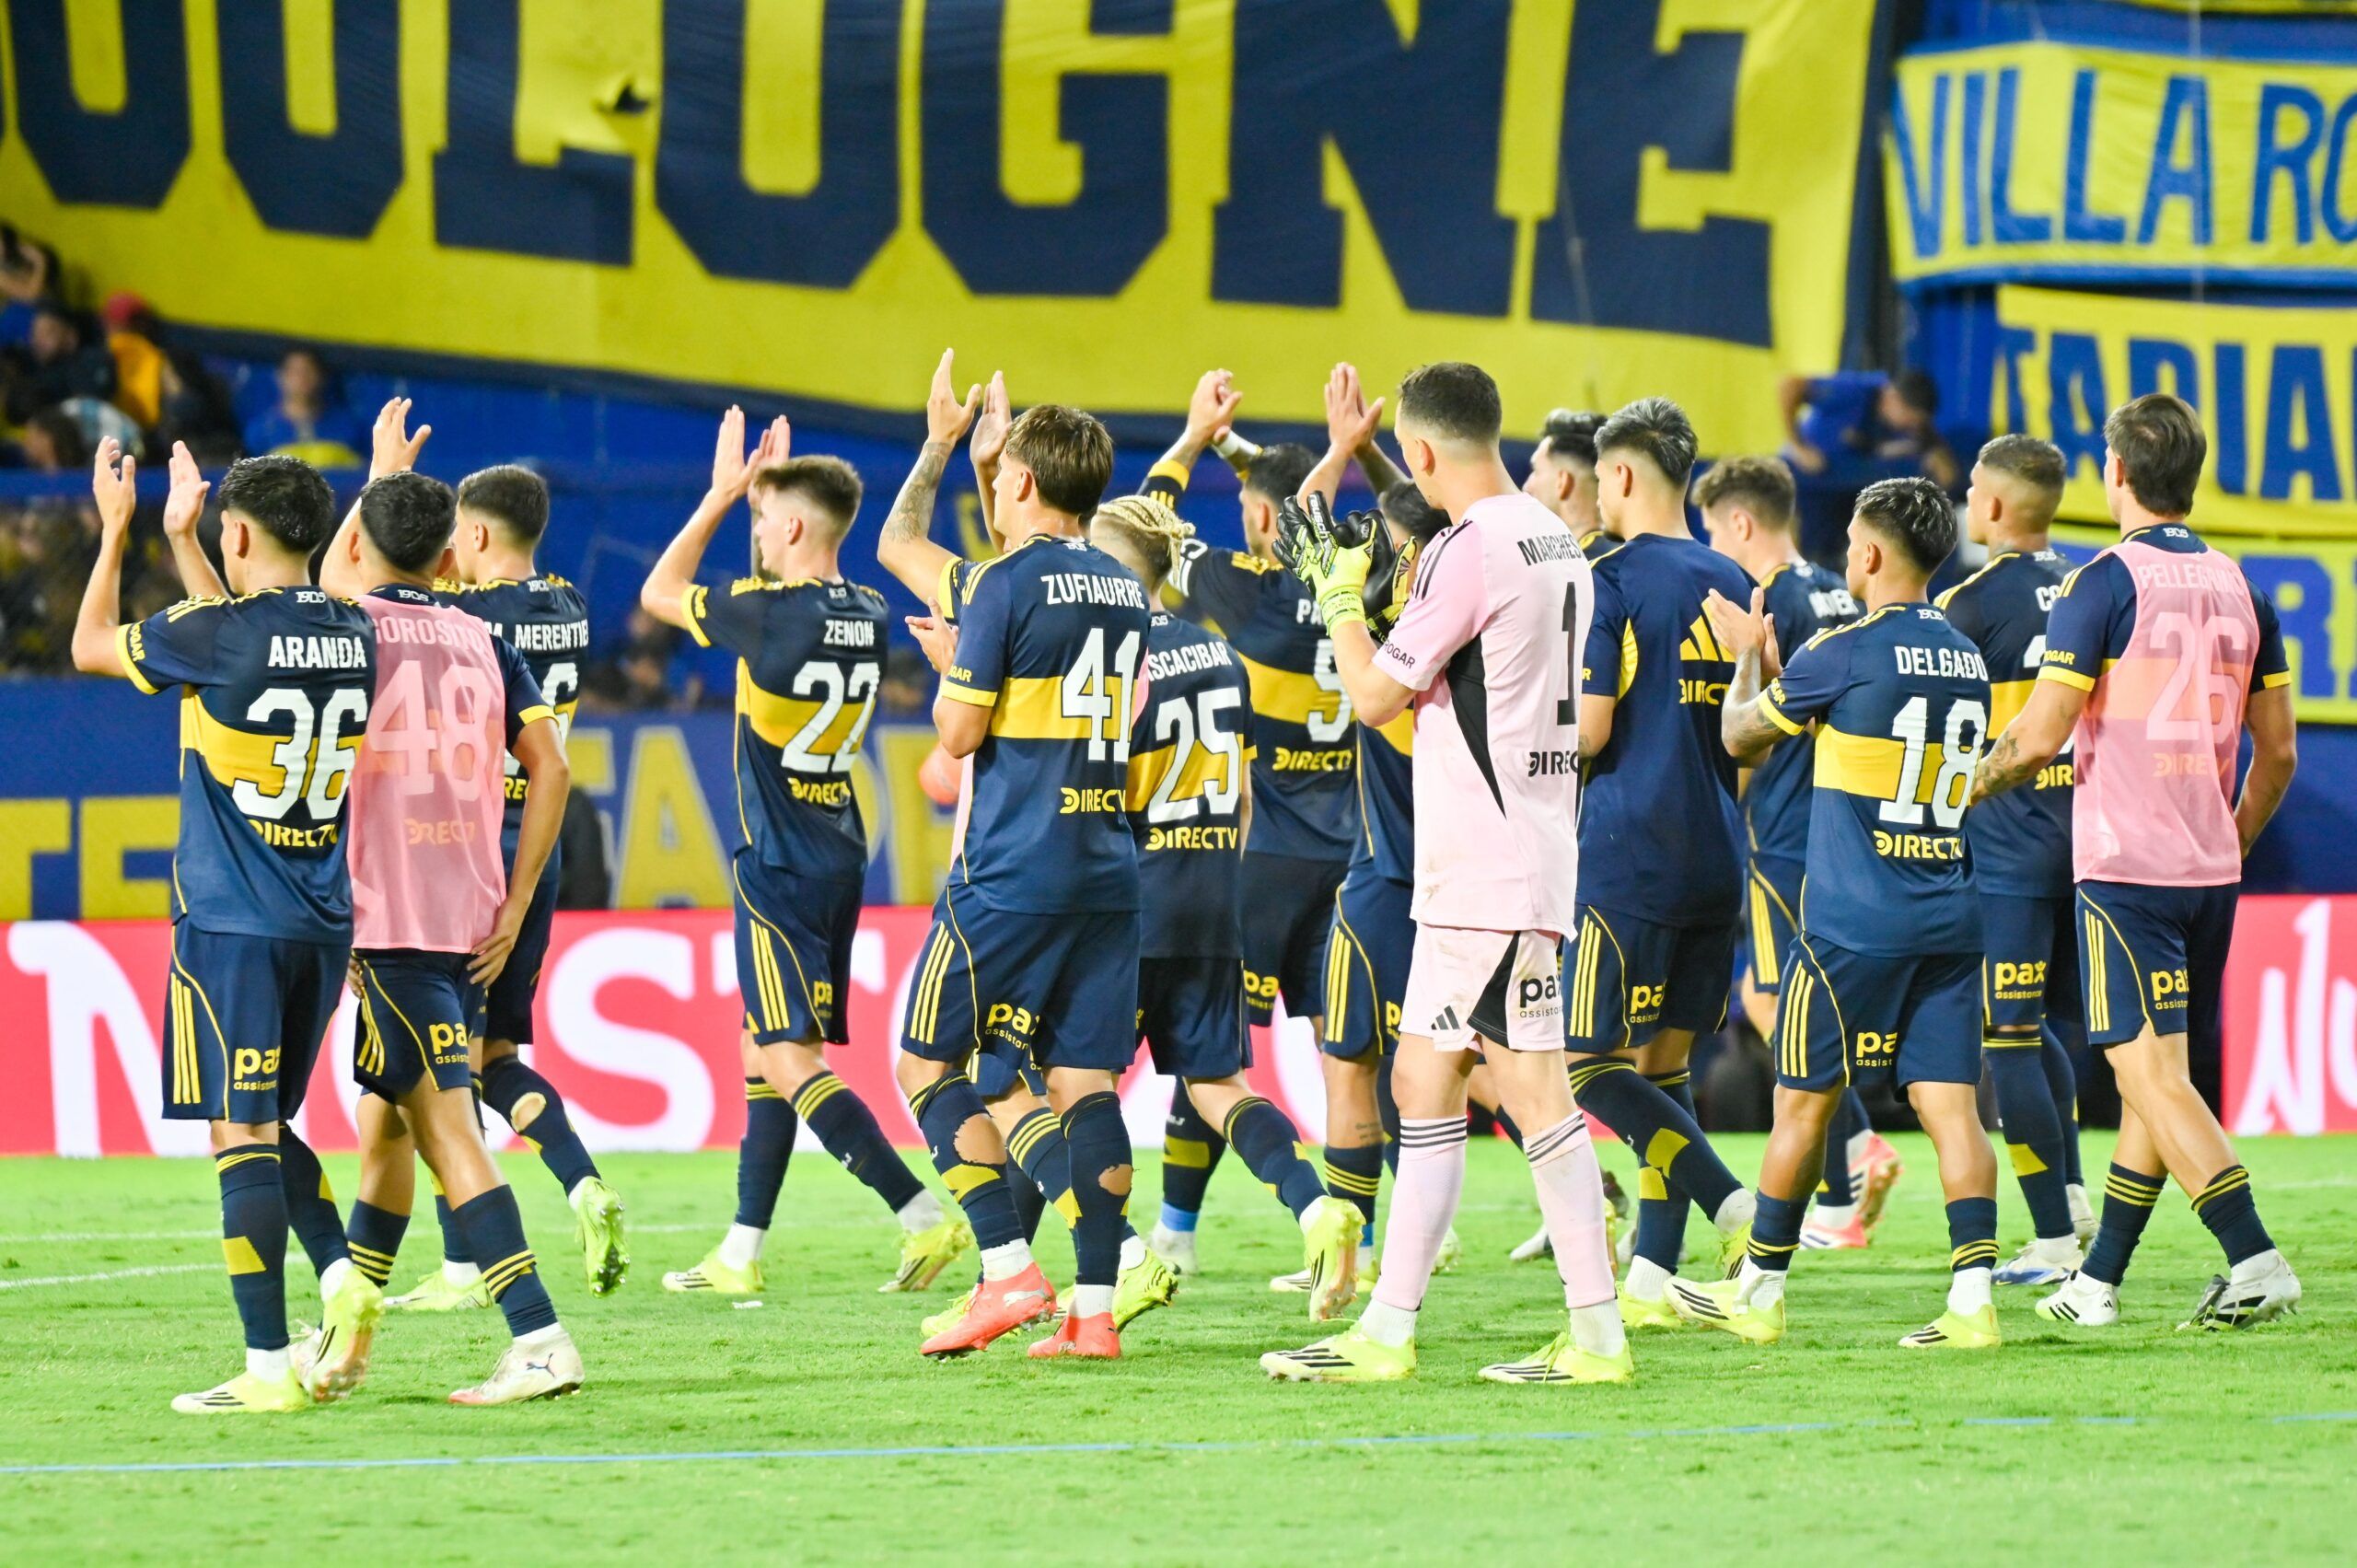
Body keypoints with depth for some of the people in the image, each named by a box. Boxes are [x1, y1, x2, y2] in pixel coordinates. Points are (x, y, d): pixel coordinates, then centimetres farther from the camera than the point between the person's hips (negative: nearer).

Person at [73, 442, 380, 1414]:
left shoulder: (219, 635, -14)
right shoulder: (351, 638, 5)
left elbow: (91, 647, 5)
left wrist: (115, 531, 17)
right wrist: (179, 535, 36)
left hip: (231, 926, -6)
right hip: (323, 927, 6)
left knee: (242, 1134, -4)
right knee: (267, 1127, 20)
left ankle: (269, 1367, -7)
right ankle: (341, 1277, 0)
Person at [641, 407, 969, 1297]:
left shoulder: (770, 615, -17)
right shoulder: (867, 619, 5)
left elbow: (659, 594, 0)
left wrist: (720, 496, 6)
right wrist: (774, 484, 26)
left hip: (780, 870, -8)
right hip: (839, 863, 8)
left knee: (793, 1062, -10)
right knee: (763, 1055, 14)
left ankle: (924, 1216, -21)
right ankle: (742, 1254, 17)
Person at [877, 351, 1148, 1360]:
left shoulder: (1004, 587, -11)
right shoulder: (1123, 592, 11)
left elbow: (961, 735, -9)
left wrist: (950, 667, 9)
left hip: (1010, 878, -7)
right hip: (1107, 875, 7)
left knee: (928, 1064, 4)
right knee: (1085, 1081, 4)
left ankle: (1010, 1269, -6)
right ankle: (1095, 1307, -2)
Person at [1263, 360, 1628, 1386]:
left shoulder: (1471, 550, -16)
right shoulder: (1555, 542, 14)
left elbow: (1375, 696, -12)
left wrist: (1341, 600, 4)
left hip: (1490, 869, -10)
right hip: (1474, 870, 10)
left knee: (1531, 1089, -8)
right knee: (1424, 1082, 11)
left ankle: (1597, 1334, -8)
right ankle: (1387, 1329, 13)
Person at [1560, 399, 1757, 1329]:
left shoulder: (1608, 582, -9)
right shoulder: (1731, 587, 12)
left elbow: (1587, 731, -13)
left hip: (1628, 858, -7)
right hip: (1716, 860, 7)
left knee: (1587, 1062, -4)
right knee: (1663, 1062, 11)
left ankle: (1733, 1207, -18)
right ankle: (1653, 1277, 7)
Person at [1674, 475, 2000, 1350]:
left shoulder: (1843, 654, -10)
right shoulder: (1966, 660, 10)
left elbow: (1742, 736, 4)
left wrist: (1747, 657, 22)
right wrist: (1770, 661, 30)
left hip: (1854, 923, -5)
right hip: (1950, 918, 5)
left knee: (1803, 1103, 7)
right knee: (1951, 1104, 0)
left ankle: (1759, 1290, 17)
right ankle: (1973, 1297, -10)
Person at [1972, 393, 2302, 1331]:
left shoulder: (2107, 584, -10)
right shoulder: (2238, 590, 9)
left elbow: (2041, 736, -13)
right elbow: (2278, 753, 13)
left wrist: (1968, 787, 5)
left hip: (2125, 867, -7)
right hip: (2210, 869, 7)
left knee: (2152, 1076, -9)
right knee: (2158, 1081, 12)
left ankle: (2256, 1261, -21)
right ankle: (2098, 1281, 18)